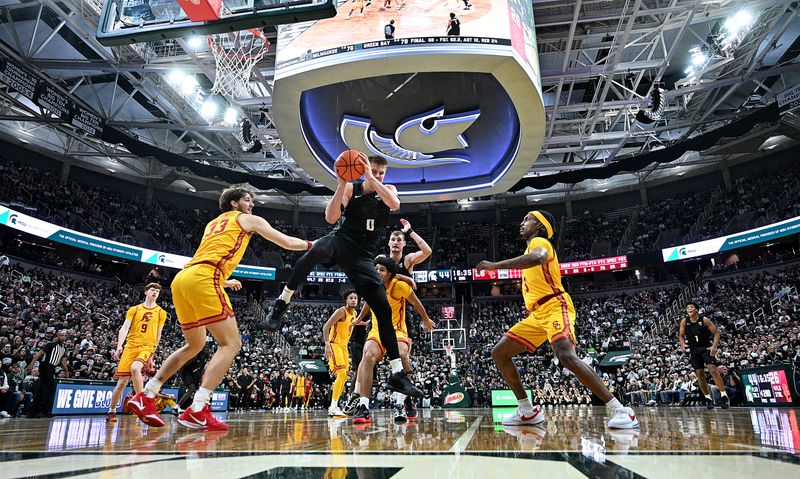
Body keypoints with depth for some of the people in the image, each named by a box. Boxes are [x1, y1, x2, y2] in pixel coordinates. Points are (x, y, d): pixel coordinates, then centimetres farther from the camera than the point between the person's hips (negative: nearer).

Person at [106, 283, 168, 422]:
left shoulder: (161, 312, 11)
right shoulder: (134, 309, 12)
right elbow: (124, 328, 2)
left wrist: (152, 354, 11)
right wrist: (119, 346, -12)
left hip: (147, 347, -2)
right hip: (130, 346, 2)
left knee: (135, 368, -31)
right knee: (122, 382, 1)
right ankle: (111, 411, 22)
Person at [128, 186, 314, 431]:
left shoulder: (213, 223, 34)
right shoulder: (247, 219, 15)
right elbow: (287, 242, 15)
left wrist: (226, 282, 50)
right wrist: (312, 244, 31)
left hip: (182, 278, 8)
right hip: (203, 278, -8)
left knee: (195, 345, 23)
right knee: (231, 343, -7)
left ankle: (145, 396, 19)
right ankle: (197, 411, -17)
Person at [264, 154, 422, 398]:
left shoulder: (388, 189, 8)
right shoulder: (350, 188, 3)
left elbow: (394, 204, -17)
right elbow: (331, 218, -9)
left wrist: (371, 177, -22)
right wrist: (341, 185, -18)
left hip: (362, 257, 2)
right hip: (340, 241, -2)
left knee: (384, 310, -6)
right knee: (316, 250, -40)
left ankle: (397, 374, 1)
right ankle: (280, 305, -25)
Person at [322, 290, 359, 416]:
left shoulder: (354, 313, 9)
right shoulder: (341, 311, -17)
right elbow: (326, 327, -21)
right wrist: (327, 344, -28)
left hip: (344, 346, 9)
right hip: (334, 344, -9)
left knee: (344, 376, 10)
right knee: (342, 374, -19)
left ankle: (334, 406, 19)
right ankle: (333, 408, -16)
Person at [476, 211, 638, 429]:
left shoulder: (540, 241, -3)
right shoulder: (532, 247, 26)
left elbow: (537, 257, -30)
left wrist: (496, 265, -30)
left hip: (554, 307, -10)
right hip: (537, 314, 10)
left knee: (566, 356, -31)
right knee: (499, 352, 4)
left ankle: (619, 410, -23)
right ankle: (528, 411, 7)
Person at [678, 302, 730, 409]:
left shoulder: (704, 320, -8)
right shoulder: (684, 322, -1)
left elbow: (716, 333, -5)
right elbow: (681, 335, 9)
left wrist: (714, 346, -18)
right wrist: (683, 344, -11)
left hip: (706, 348, -3)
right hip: (694, 350, 3)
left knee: (712, 369, -20)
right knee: (699, 374, 2)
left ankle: (724, 395, -14)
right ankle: (708, 398, 13)